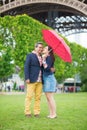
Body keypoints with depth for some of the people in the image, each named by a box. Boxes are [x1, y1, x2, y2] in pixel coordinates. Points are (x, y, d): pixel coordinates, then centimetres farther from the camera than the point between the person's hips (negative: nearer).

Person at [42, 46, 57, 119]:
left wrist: (44, 60, -21)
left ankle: (54, 114, -4)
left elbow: (47, 68, -20)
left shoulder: (49, 57, -10)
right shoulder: (46, 57, 17)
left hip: (49, 78, -10)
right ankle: (51, 113, 12)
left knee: (50, 97, -8)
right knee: (48, 98, 9)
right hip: (46, 79, 10)